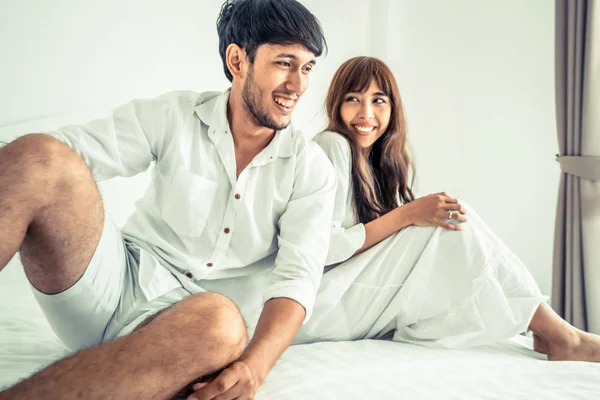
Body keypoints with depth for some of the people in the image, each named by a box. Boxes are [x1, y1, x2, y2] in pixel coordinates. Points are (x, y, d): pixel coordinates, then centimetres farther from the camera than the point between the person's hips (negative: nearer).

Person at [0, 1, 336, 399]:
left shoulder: (312, 170, 2)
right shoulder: (174, 115, 2)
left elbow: (298, 276, -9)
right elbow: (70, 148, -9)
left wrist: (253, 365, -28)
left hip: (190, 313, 0)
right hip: (121, 276, 1)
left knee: (222, 323, -40)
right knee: (41, 158, -25)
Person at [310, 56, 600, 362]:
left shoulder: (387, 164, 13)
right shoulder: (332, 146, -12)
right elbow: (322, 249, -20)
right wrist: (407, 215, -20)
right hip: (327, 301, -8)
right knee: (455, 229, -15)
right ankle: (560, 337, -7)